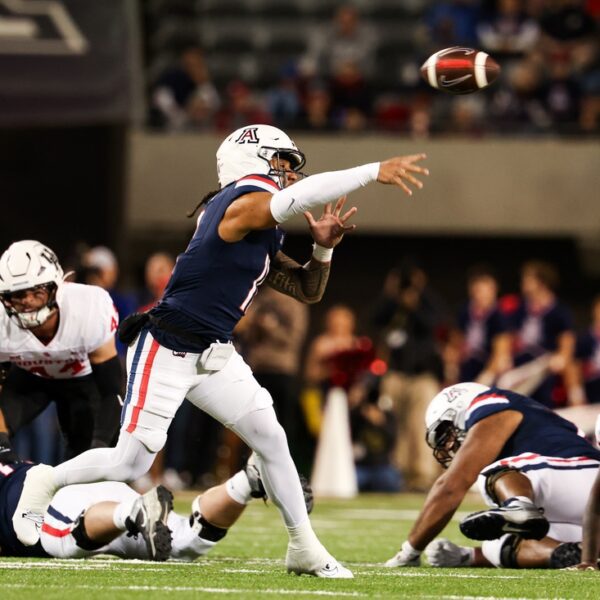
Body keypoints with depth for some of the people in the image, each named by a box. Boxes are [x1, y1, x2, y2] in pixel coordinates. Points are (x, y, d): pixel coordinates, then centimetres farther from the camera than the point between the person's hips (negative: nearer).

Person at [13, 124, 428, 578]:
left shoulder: (265, 238, 13)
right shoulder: (243, 205, -15)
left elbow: (307, 290, 18)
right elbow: (303, 194, -32)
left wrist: (323, 248, -1)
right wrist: (375, 172, -35)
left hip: (215, 355, 9)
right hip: (167, 351, -9)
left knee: (270, 439, 3)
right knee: (131, 463, -5)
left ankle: (305, 548, 10)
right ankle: (47, 480, 20)